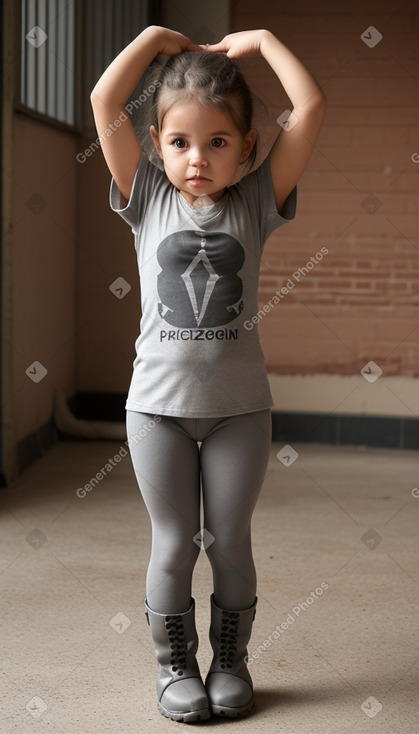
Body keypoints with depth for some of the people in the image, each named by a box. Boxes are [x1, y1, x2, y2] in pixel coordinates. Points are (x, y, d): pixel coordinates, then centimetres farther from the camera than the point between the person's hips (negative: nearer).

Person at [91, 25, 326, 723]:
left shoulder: (256, 202, -1)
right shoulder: (149, 199, -1)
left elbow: (311, 107, -7)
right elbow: (105, 102, -8)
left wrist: (259, 41, -1)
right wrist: (157, 39, -1)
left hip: (239, 403, 0)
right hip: (158, 403, 0)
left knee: (230, 541, 10)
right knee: (172, 544, 8)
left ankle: (231, 660, 27)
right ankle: (175, 665, 23)